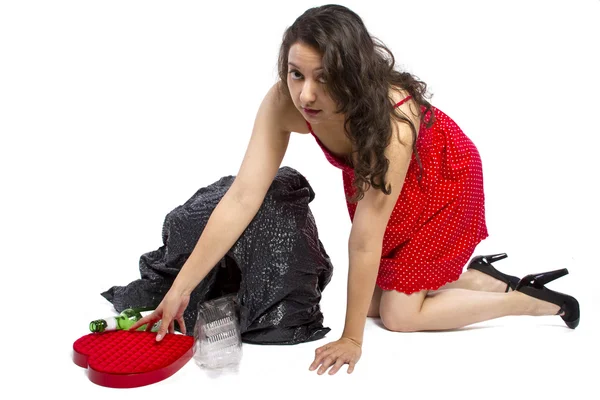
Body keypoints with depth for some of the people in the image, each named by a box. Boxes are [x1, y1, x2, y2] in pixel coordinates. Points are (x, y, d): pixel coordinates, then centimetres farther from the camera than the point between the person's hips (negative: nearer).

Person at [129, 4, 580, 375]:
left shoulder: (391, 120, -43)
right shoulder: (283, 103, -31)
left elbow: (365, 242, -36)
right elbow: (242, 199, -30)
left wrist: (352, 338, -25)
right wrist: (181, 288, -31)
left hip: (440, 178, -5)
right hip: (370, 176, 5)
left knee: (399, 314, -4)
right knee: (373, 300, 7)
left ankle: (535, 301, 11)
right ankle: (476, 277, 26)